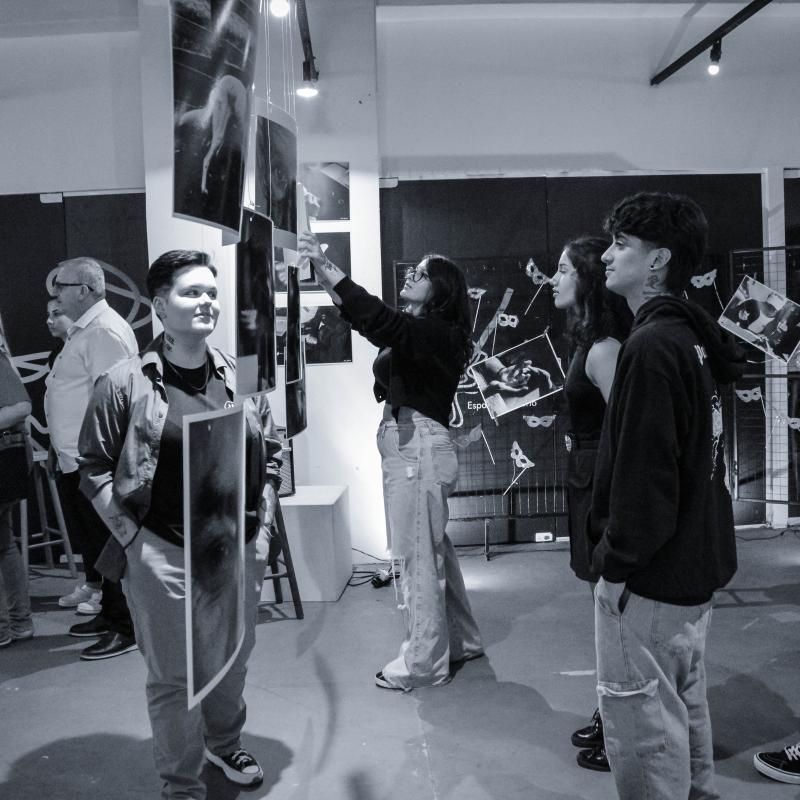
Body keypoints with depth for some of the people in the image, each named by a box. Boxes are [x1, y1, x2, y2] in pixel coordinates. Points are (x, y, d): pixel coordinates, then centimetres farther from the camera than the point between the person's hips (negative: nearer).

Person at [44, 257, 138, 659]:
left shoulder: (104, 331, -17)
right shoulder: (82, 330, 15)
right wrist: (59, 451, 18)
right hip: (73, 459, 10)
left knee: (106, 545, 0)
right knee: (92, 543, 19)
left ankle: (125, 629, 12)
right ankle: (109, 613, 33)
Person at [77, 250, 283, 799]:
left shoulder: (240, 377, 3)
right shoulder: (126, 383, -9)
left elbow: (271, 455, 10)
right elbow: (95, 466, -3)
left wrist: (263, 529, 4)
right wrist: (132, 535, -9)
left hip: (238, 550, 4)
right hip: (162, 554, -4)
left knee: (234, 661, 20)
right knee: (175, 677, 7)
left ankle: (224, 743, 48)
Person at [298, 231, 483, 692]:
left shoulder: (436, 332, -14)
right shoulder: (419, 332, 14)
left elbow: (379, 320, -28)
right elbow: (374, 322, 15)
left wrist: (326, 267, -28)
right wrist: (325, 273, 7)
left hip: (418, 446, -10)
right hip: (410, 443, 10)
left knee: (417, 557, -1)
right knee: (434, 550, 19)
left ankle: (423, 665, 11)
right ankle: (460, 641, 33)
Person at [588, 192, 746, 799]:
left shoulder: (652, 346, -22)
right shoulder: (695, 335, 8)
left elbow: (642, 470, -25)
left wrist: (617, 561, -16)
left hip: (648, 575, -10)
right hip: (697, 560, 10)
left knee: (641, 716, 4)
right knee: (685, 699, 23)